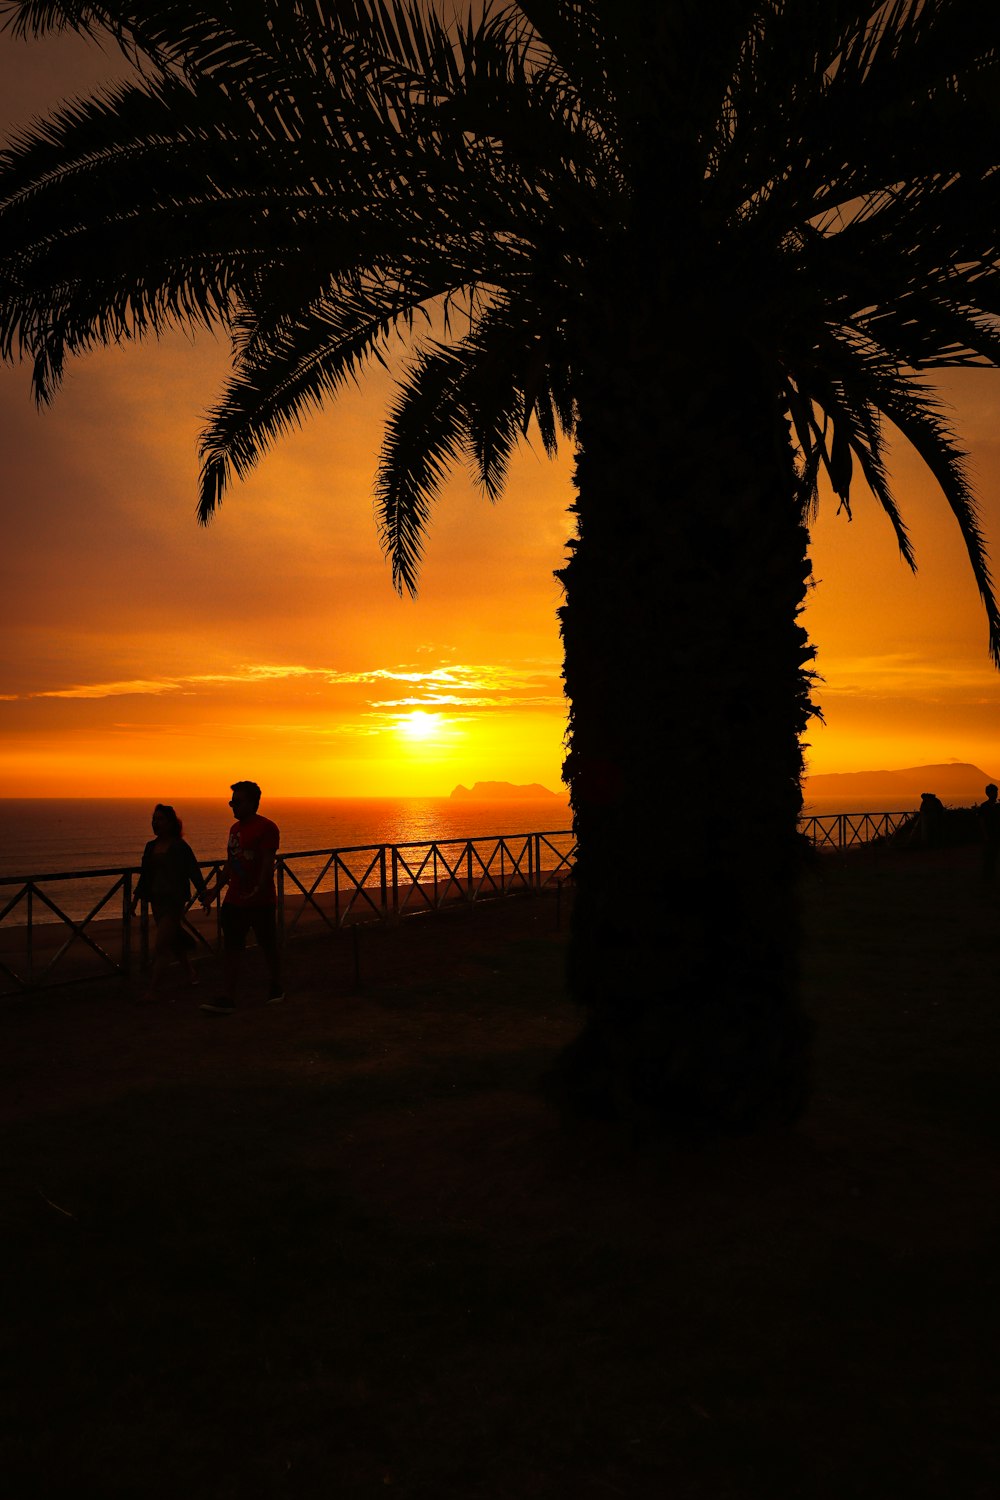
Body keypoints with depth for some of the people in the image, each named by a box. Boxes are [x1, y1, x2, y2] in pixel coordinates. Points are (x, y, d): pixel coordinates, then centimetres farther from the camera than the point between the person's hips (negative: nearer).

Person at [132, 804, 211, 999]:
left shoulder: (180, 847, -9)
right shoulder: (151, 846, 9)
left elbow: (194, 872, -9)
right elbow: (144, 874, 17)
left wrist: (204, 896, -13)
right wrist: (136, 897, 16)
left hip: (174, 901, -7)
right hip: (157, 901, 7)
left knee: (161, 947, -10)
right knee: (174, 942, 17)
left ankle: (153, 991, -9)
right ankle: (191, 974, 35)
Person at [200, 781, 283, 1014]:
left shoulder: (266, 828, -11)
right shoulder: (235, 828, 14)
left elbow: (268, 864, -20)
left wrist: (257, 891, -31)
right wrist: (215, 890, 17)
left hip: (261, 901, -7)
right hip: (234, 900, 7)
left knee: (268, 947, 7)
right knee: (232, 948, 1)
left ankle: (275, 989, 25)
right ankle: (229, 998, 2)